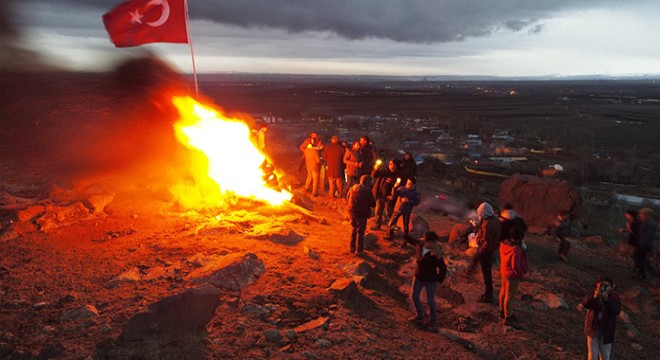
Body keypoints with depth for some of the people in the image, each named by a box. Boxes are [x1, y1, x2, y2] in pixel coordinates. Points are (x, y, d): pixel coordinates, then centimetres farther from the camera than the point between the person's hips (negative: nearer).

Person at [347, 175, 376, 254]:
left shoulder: (353, 188, 5)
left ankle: (352, 248, 27)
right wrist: (367, 203, 10)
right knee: (360, 232, 5)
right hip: (361, 213, -6)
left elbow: (348, 197, 18)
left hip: (351, 211, 6)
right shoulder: (367, 190, -13)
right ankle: (359, 250, 9)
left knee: (353, 230, 20)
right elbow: (373, 203, -9)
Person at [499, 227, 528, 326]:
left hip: (504, 271, 8)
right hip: (512, 275, -8)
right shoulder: (516, 250, -33)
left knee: (503, 291, 24)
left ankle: (502, 311, 42)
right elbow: (515, 266, -29)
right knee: (510, 295, 7)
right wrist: (521, 274, -11)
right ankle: (507, 317, 21)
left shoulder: (504, 243, -8)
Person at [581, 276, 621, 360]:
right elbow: (585, 304, -24)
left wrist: (607, 300, -37)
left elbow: (617, 311, -23)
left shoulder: (614, 298, -6)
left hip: (606, 330, 0)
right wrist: (594, 297, -42)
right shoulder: (593, 295, -7)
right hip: (593, 329, 0)